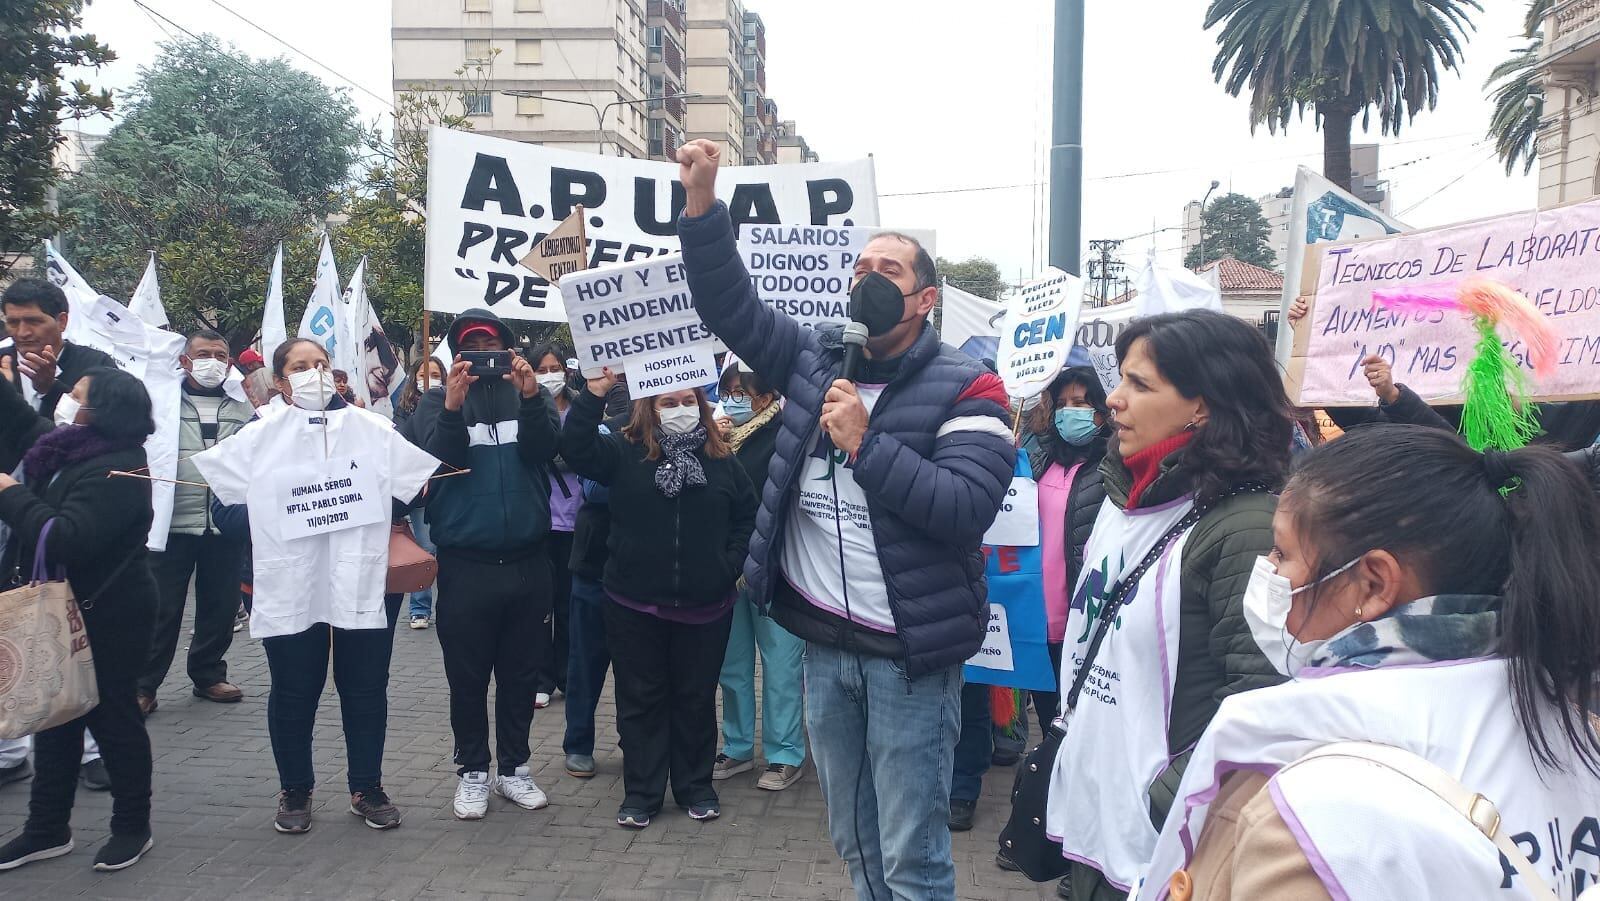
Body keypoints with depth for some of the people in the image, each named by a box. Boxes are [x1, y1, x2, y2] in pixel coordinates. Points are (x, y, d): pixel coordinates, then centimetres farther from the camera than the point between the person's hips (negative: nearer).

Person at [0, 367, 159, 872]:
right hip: (64, 609, 9)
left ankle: (133, 827, 20)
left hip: (107, 617, -9)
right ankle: (46, 829, 29)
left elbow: (63, 540, -33)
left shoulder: (114, 471, -24)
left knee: (110, 715, 4)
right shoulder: (69, 450, 3)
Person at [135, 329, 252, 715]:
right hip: (173, 522, -3)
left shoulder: (243, 409, 11)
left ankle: (208, 674, 25)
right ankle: (142, 684, 10)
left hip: (226, 524, 3)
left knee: (220, 604, 10)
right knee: (162, 607, 0)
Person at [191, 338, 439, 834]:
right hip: (290, 589, 0)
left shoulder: (372, 429, 5)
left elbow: (425, 478, 3)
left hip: (361, 584, 0)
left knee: (366, 690, 8)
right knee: (293, 693, 10)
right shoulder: (260, 437, 5)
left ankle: (367, 788, 24)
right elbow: (196, 473, 8)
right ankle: (295, 791, 28)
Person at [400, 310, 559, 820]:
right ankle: (473, 771, 24)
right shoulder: (438, 403, 4)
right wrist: (453, 409, -24)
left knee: (522, 674, 12)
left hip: (527, 562, 2)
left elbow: (543, 451, -9)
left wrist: (530, 398, -24)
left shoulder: (526, 394, 7)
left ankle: (514, 767, 27)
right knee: (467, 678, 8)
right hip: (465, 564, -1)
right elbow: (434, 463, -11)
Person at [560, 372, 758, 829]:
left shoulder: (722, 460, 4)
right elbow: (576, 449, -16)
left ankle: (696, 787, 27)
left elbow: (748, 516, 10)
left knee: (696, 698, 12)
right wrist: (594, 395, -24)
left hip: (704, 607, 1)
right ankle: (641, 791, 21)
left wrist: (730, 565, -1)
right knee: (640, 700, 8)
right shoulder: (625, 453, -1)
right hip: (635, 606, -1)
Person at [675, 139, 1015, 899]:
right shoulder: (817, 359, 7)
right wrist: (702, 202, -5)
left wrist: (867, 444, -23)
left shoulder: (964, 388, -9)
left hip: (909, 653, -5)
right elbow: (731, 308, 6)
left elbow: (967, 509, -20)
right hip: (822, 643, 6)